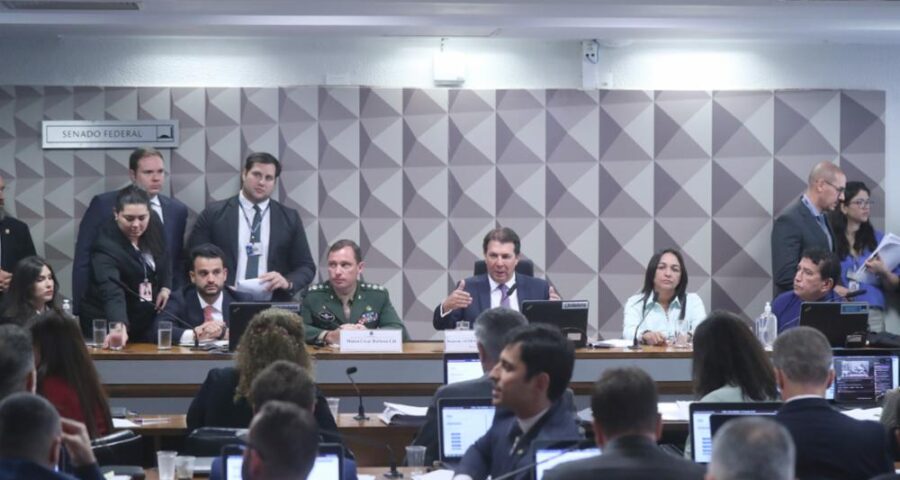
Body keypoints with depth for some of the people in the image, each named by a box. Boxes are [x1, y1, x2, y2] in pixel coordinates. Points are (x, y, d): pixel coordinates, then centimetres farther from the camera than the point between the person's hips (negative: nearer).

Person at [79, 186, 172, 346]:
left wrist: (166, 287, 1)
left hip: (146, 320, 5)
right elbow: (112, 293, -39)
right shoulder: (106, 247, -25)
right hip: (110, 325, -5)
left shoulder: (153, 224, -6)